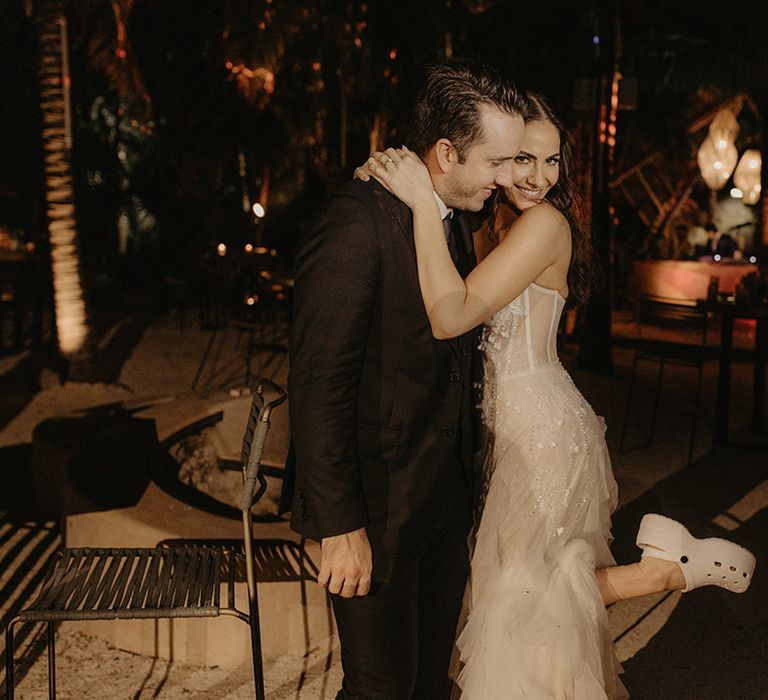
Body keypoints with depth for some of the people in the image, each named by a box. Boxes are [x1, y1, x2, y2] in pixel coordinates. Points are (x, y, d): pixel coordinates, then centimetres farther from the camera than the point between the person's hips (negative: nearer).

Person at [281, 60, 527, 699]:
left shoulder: (457, 225, 7)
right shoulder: (358, 222, -21)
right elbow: (318, 386, -22)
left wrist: (463, 471, 11)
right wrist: (339, 526, -21)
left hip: (447, 495, 8)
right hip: (377, 504, -8)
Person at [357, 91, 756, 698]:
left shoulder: (545, 222, -19)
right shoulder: (497, 221, 9)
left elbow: (452, 316, -27)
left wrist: (423, 202, -29)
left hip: (542, 429, -9)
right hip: (517, 424, 9)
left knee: (522, 600, 5)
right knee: (515, 579, 21)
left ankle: (668, 566, 11)